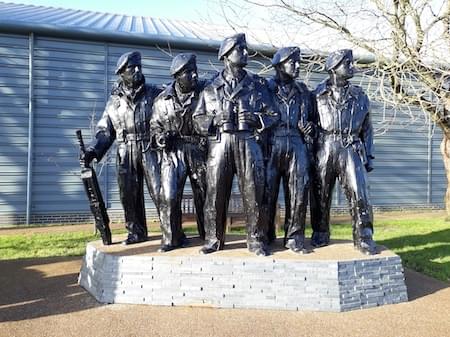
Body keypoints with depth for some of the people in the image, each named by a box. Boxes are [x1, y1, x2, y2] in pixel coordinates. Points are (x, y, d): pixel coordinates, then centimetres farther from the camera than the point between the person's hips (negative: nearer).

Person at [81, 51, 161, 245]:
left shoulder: (154, 94, 4)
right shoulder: (114, 100, 10)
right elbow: (105, 130, 11)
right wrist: (94, 150, -3)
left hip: (150, 150, -3)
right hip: (126, 153, 3)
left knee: (159, 191, -8)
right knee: (129, 196, 5)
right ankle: (136, 232, 18)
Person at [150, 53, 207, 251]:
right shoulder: (163, 100, 4)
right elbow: (155, 125, 16)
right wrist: (160, 137, -4)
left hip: (199, 150, 0)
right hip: (173, 151, 0)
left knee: (204, 194, 8)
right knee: (169, 196, -7)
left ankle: (208, 236, 24)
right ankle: (171, 238, 8)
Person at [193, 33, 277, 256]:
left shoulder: (257, 85, 12)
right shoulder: (211, 88, 12)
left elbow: (272, 115, 11)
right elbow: (198, 120, 10)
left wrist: (255, 118, -8)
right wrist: (215, 119, -8)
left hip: (248, 144, 0)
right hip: (219, 144, 0)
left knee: (253, 194, -1)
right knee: (215, 194, 1)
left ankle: (256, 240, 10)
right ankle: (213, 240, 14)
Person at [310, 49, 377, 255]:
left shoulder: (359, 96, 14)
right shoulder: (318, 94, 6)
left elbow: (367, 129, 16)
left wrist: (369, 156, 10)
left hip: (350, 151, 1)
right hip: (324, 150, -1)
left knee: (359, 193, -8)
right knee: (320, 195, 5)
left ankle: (364, 238, 1)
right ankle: (320, 234, 20)